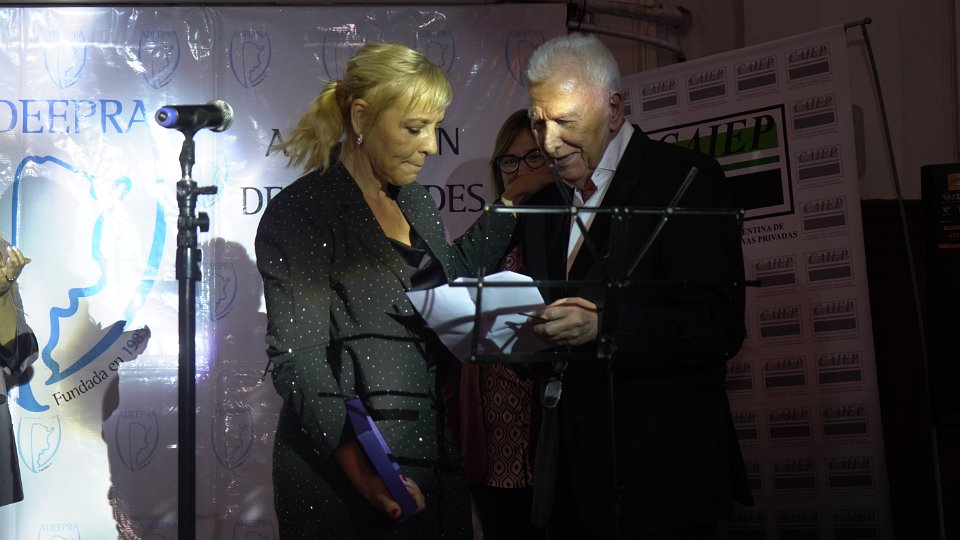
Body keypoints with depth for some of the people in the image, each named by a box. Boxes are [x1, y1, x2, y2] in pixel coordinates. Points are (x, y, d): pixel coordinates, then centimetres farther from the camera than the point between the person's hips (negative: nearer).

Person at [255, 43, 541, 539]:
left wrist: (514, 201, 25)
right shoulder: (302, 211, -11)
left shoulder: (415, 201, 13)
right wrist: (355, 456, -28)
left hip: (432, 456, 7)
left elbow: (452, 272, 30)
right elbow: (296, 357, -17)